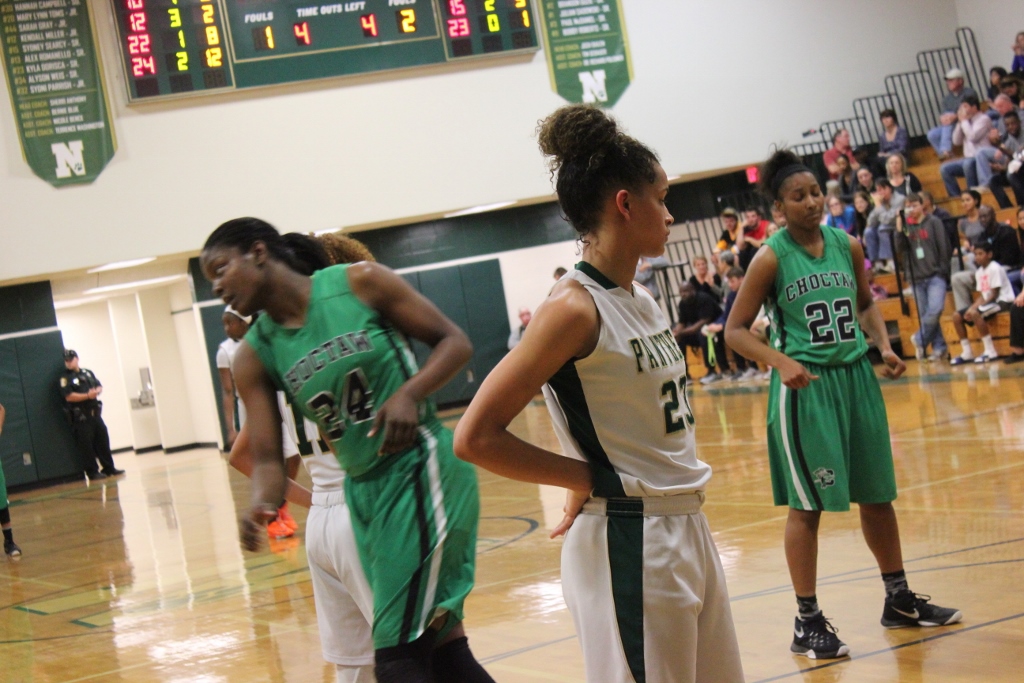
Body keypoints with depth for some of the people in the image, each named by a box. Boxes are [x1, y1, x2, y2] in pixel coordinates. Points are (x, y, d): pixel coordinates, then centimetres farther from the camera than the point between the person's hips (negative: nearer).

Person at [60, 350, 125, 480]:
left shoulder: (88, 373, 15)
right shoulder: (65, 378, -3)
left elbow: (99, 386, 14)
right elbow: (69, 396, -13)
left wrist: (96, 391, -9)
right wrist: (87, 395, -19)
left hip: (95, 413, 6)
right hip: (80, 416, -6)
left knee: (103, 440, 9)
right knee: (86, 445, -5)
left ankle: (109, 468, 17)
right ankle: (92, 472, 0)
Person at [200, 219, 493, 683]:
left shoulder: (360, 283, -8)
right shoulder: (254, 356, 4)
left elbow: (455, 341, -3)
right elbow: (267, 457, -1)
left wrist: (410, 393, -20)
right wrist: (262, 507, -22)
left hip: (422, 469, -6)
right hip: (363, 490, 6)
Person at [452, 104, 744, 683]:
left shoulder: (644, 302, 9)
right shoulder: (575, 308, -16)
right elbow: (476, 438, -20)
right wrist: (588, 478, -12)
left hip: (689, 529, 9)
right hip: (627, 545, -9)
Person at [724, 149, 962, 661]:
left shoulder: (847, 246, 5)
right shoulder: (771, 258, -9)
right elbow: (735, 330, -7)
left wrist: (883, 346, 3)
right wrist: (781, 362, -22)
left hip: (856, 378, 5)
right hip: (804, 387, -5)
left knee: (876, 493, 13)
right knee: (807, 505, -2)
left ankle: (899, 600, 29)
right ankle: (807, 623, 7)